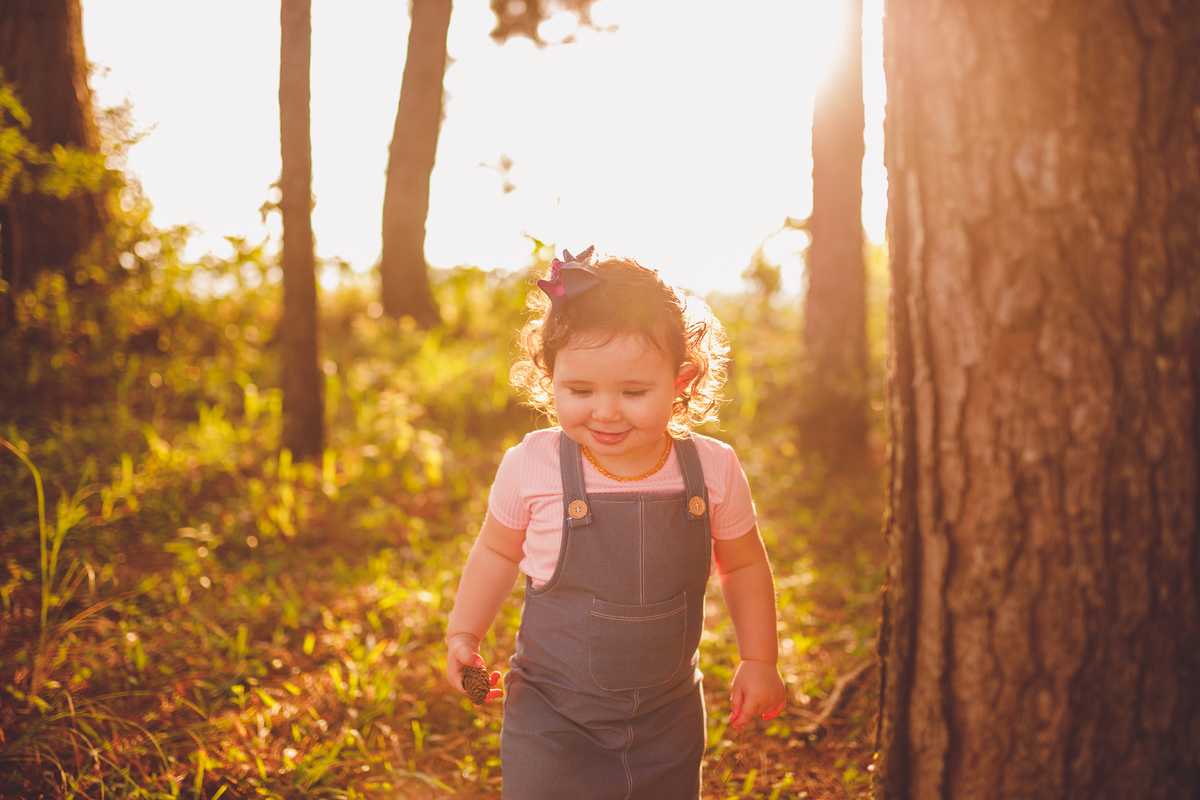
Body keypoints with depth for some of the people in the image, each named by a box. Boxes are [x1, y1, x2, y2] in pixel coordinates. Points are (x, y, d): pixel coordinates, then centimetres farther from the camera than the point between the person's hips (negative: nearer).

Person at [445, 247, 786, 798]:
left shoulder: (713, 470, -10)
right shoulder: (530, 469, -15)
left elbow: (743, 565, 7)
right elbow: (497, 552, 4)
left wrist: (759, 660, 6)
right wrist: (463, 635, -5)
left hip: (669, 721, 2)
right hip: (553, 720, -2)